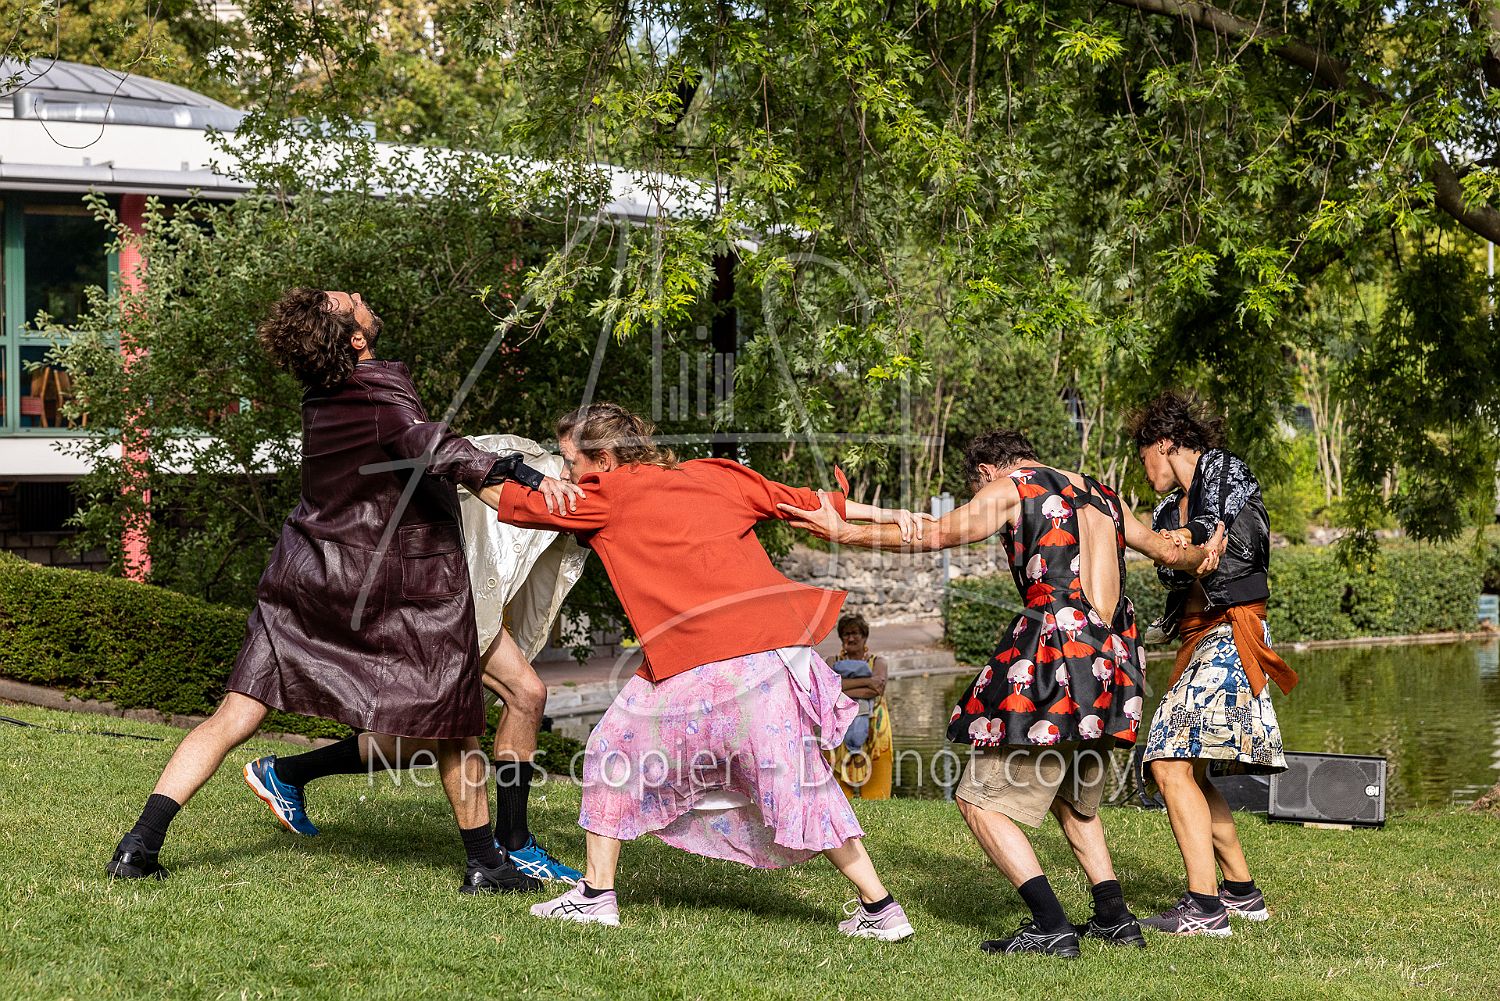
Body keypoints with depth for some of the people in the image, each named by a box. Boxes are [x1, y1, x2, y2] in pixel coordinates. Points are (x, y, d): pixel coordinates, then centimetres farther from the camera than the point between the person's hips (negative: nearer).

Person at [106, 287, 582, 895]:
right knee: (455, 724, 12)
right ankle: (484, 864, 20)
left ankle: (140, 845, -1)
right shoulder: (381, 395, -18)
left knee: (235, 717, 5)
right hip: (400, 588, -6)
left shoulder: (319, 399, 4)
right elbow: (427, 447, -38)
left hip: (308, 575, 6)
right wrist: (519, 474, -48)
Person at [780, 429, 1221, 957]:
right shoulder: (1101, 494, 21)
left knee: (981, 800, -2)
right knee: (1073, 800, 27)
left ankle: (1052, 928, -11)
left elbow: (932, 535, -2)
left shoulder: (1013, 487, 2)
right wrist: (1203, 553, 52)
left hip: (1059, 658, -8)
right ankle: (1114, 918, 20)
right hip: (1112, 664, 8)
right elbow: (1167, 550, 30)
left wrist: (844, 531, 4)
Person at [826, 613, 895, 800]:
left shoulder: (877, 662, 10)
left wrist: (844, 692, -10)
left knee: (875, 788, -5)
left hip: (873, 733, -1)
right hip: (842, 733, 1)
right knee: (842, 788, -6)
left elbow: (878, 688, -9)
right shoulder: (835, 663, 13)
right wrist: (865, 681, -13)